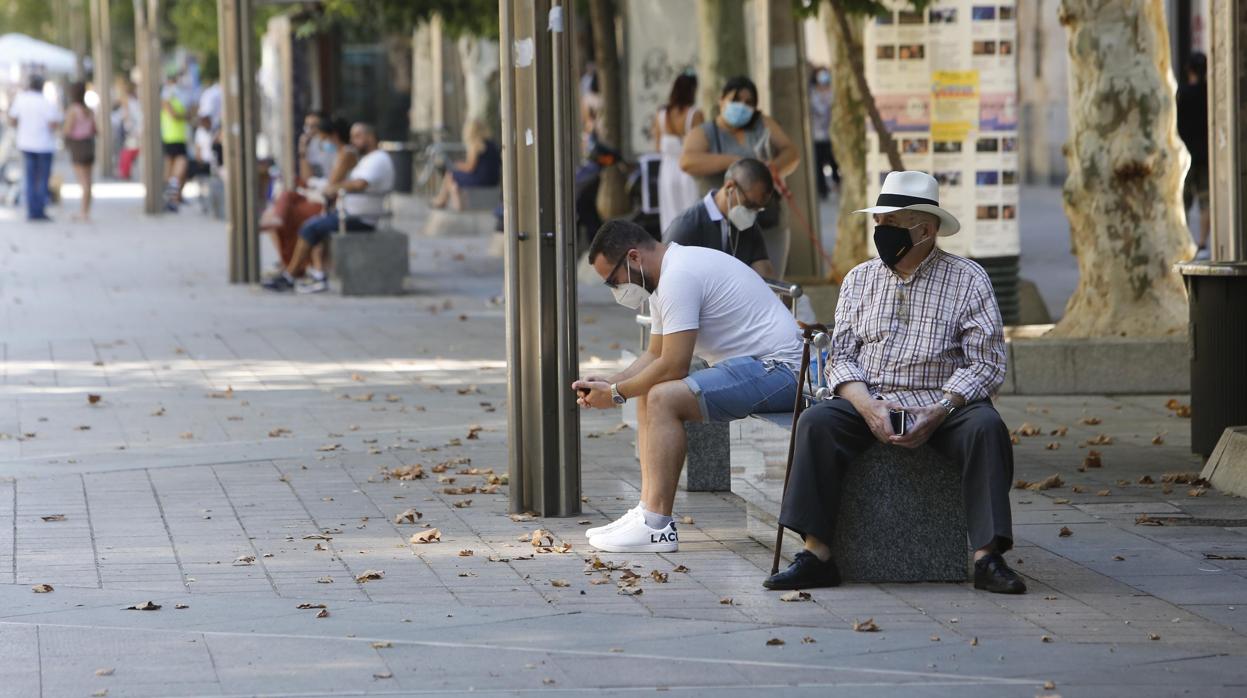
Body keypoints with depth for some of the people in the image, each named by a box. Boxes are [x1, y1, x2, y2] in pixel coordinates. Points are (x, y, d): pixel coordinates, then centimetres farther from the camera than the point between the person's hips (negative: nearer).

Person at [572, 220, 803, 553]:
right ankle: (648, 511, 2)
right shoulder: (666, 276, 16)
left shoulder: (679, 277, -18)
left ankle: (658, 525, -22)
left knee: (663, 398, -21)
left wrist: (616, 393, -9)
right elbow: (655, 356, 23)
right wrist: (608, 382, 8)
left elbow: (673, 365, -22)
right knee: (649, 394, 10)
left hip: (776, 369, -11)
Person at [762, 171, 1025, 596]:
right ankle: (816, 555, -28)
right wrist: (868, 406, -14)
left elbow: (987, 363, -5)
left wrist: (939, 412, -21)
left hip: (942, 406, -2)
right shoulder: (859, 280, 13)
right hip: (869, 404, 2)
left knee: (986, 428, -32)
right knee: (816, 423, -26)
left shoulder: (968, 281, 2)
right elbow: (840, 357, 7)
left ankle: (988, 557, -34)